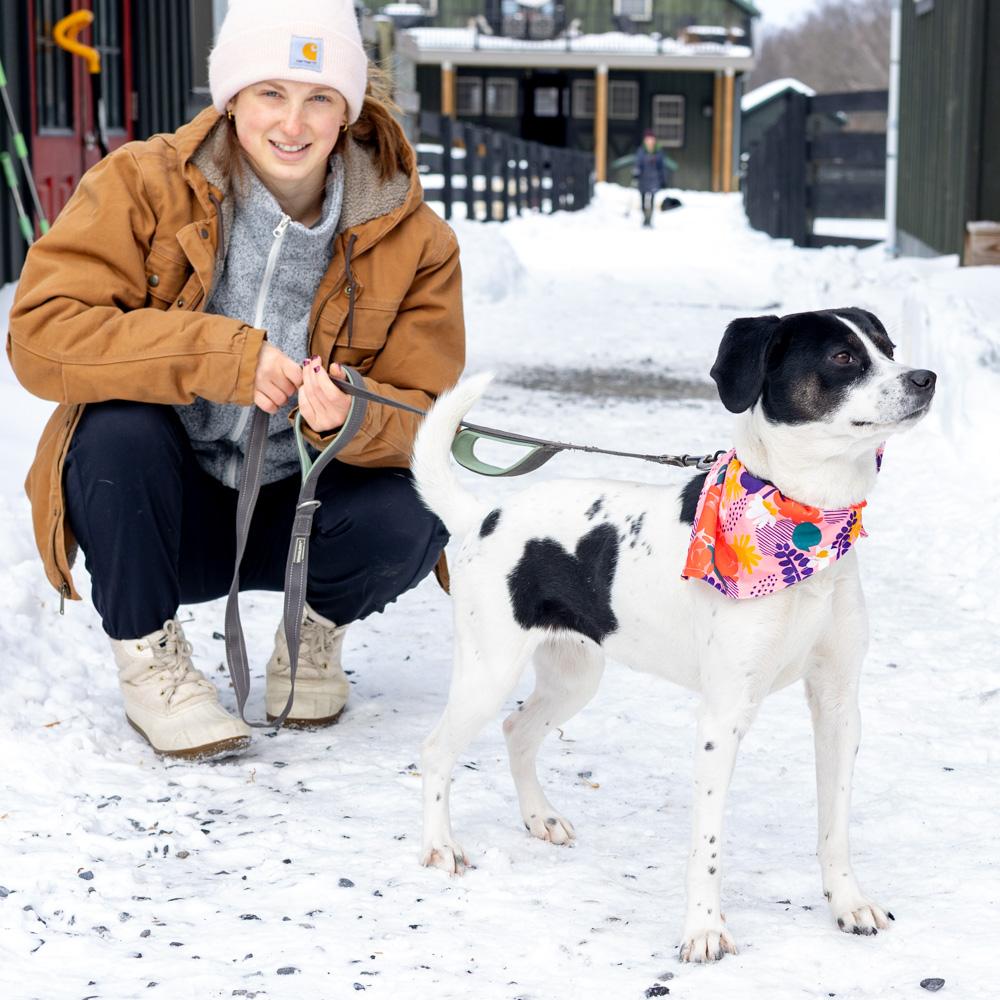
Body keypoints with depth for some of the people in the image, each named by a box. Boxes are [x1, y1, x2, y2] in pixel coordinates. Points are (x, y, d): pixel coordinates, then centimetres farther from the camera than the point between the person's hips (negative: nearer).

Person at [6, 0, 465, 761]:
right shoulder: (143, 186, -13)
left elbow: (423, 413, -10)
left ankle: (317, 627, 8)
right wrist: (217, 356, -34)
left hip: (295, 515, 1)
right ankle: (148, 655, -8)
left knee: (411, 518, -29)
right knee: (117, 425, -32)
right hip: (160, 515, -1)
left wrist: (351, 421, -35)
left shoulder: (410, 239, -8)